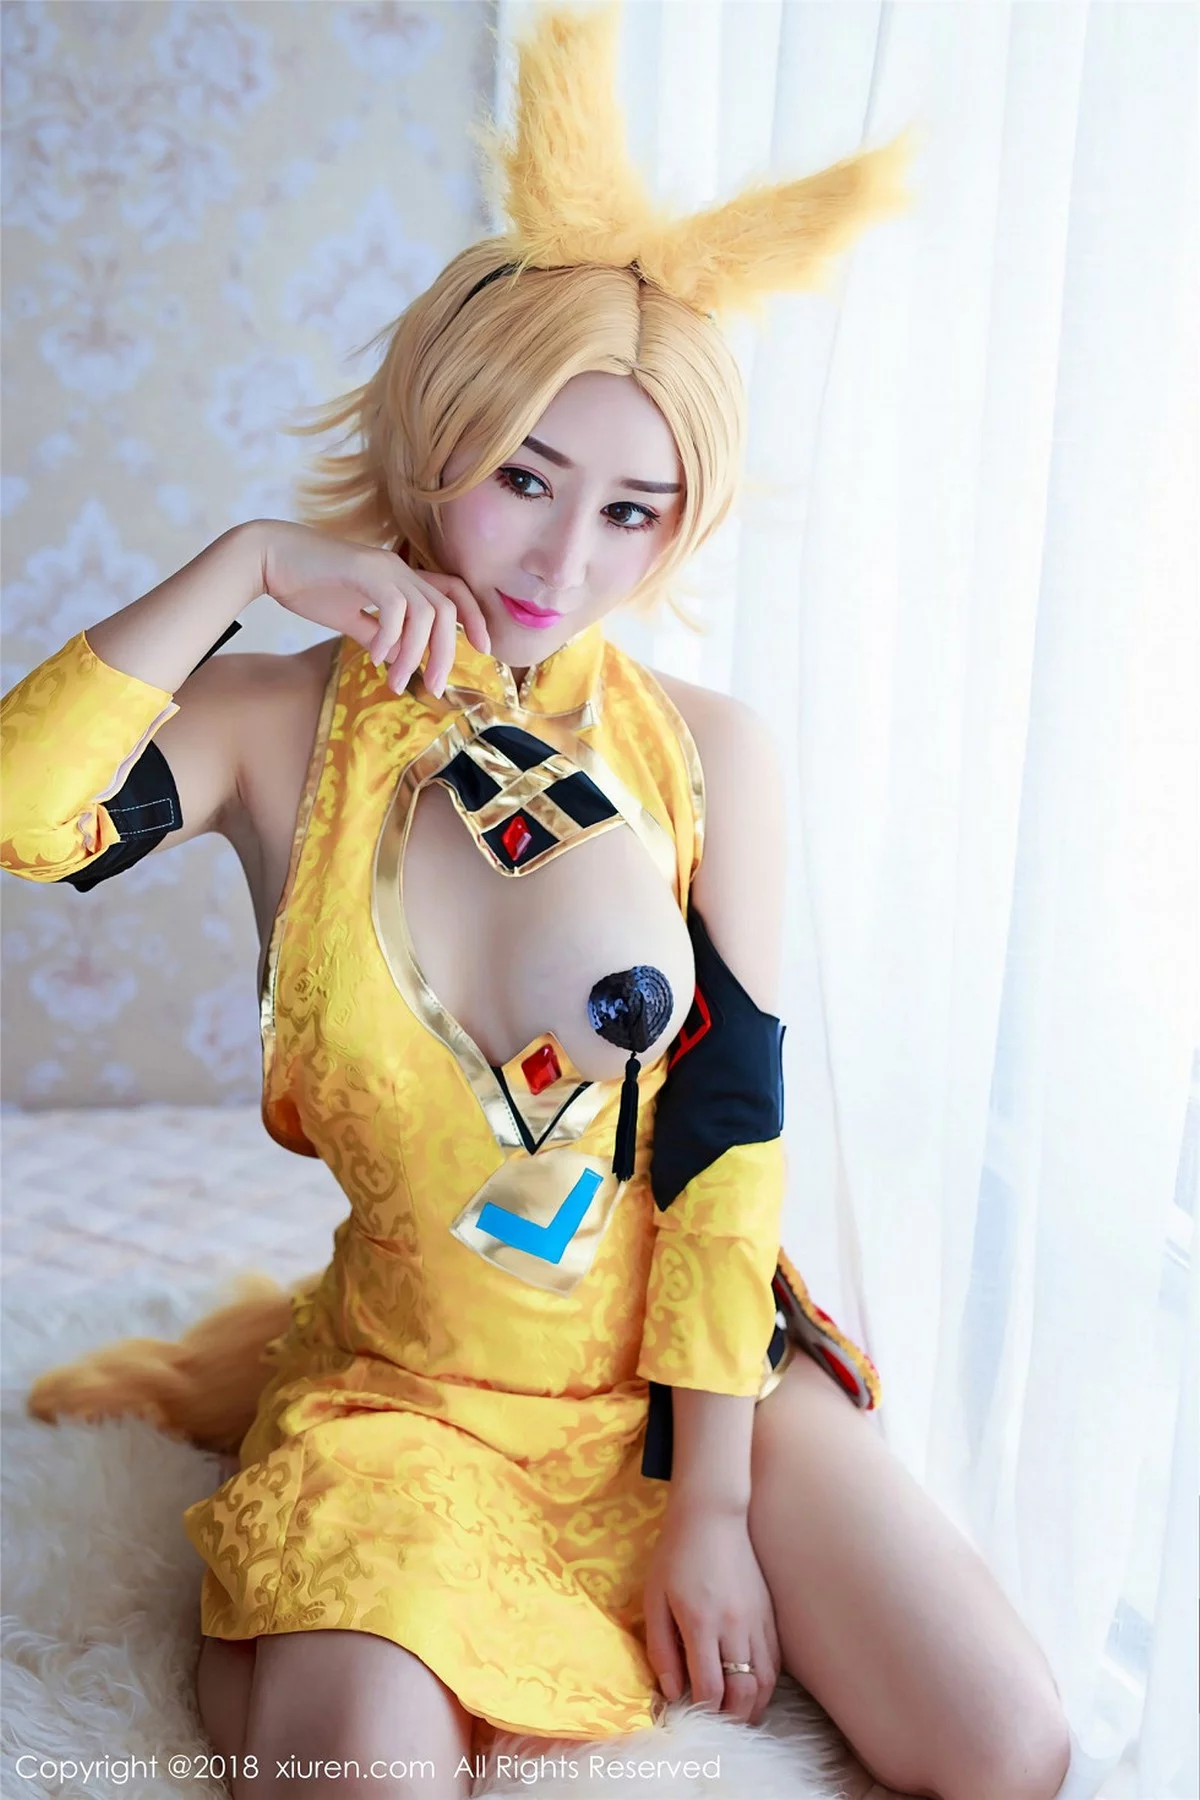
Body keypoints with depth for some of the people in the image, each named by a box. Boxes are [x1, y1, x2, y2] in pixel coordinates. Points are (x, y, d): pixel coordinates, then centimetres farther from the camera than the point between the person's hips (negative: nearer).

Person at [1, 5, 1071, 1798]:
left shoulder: (710, 752, -7)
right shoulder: (286, 729, -7)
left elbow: (731, 1131, -7)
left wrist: (710, 1507, -8)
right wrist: (241, 562, -21)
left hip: (686, 1362, 3)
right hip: (407, 1380, -2)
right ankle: (245, 1625, 6)